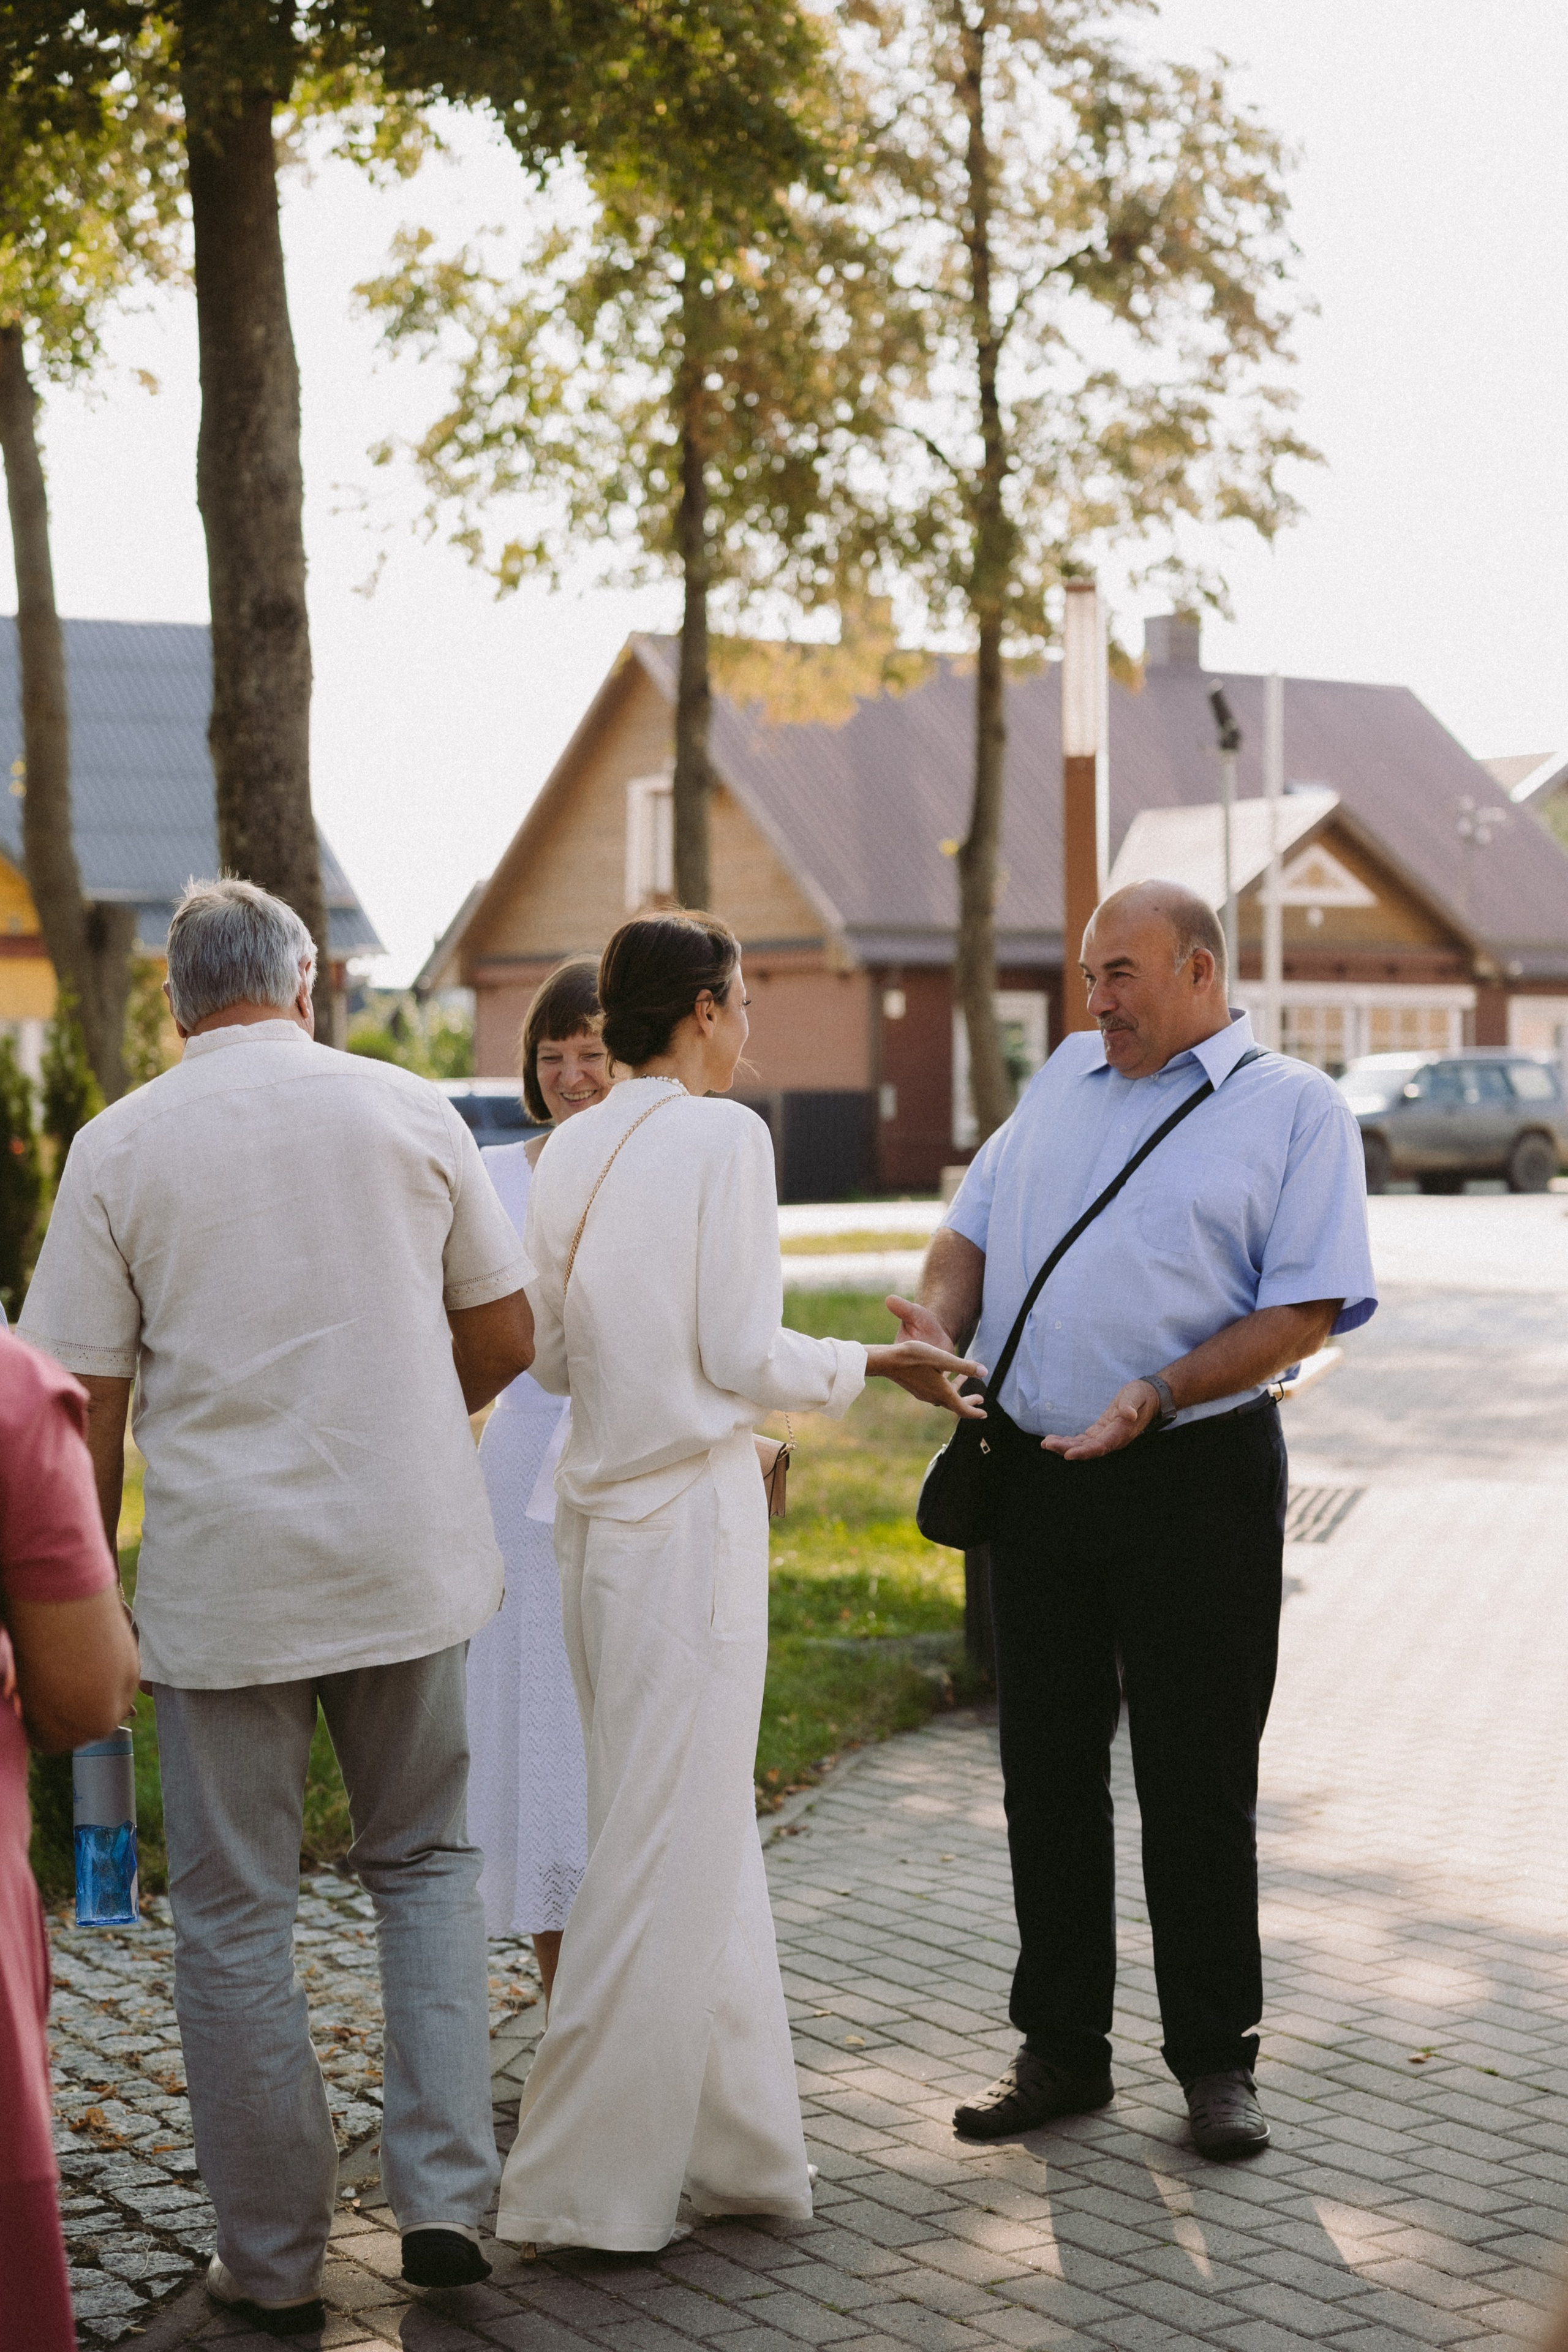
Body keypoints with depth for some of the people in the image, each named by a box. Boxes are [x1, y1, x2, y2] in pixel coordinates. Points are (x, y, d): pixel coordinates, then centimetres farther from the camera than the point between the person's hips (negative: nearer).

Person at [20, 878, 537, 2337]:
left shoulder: (120, 1144, -2)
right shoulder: (409, 1109, 2)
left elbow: (85, 1398, -4)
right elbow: (505, 1334, 6)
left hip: (222, 1574, -2)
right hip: (408, 1558, 2)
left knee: (234, 1914, 9)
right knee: (423, 1862, 19)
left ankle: (274, 2260, 17)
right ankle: (443, 2198, 10)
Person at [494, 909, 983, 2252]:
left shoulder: (571, 1151, 9)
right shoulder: (722, 1136, -11)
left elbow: (549, 1352, 12)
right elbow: (744, 1357, -14)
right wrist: (871, 1368, 2)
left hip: (598, 1510, 8)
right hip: (691, 1514, -8)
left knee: (700, 1838, 16)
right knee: (670, 1850, -1)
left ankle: (736, 2145, 25)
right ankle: (586, 2186, 4)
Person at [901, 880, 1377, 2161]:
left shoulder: (1295, 1105, -2)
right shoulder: (1064, 1076, 15)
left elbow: (1307, 1311, -10)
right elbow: (976, 1224, 18)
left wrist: (1155, 1397, -20)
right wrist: (940, 1324, -4)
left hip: (1195, 1479, -5)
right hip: (1032, 1471, 5)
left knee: (1198, 1777, 2)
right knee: (1046, 1768, 10)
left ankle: (1216, 2062, 16)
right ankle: (1061, 2049, 22)